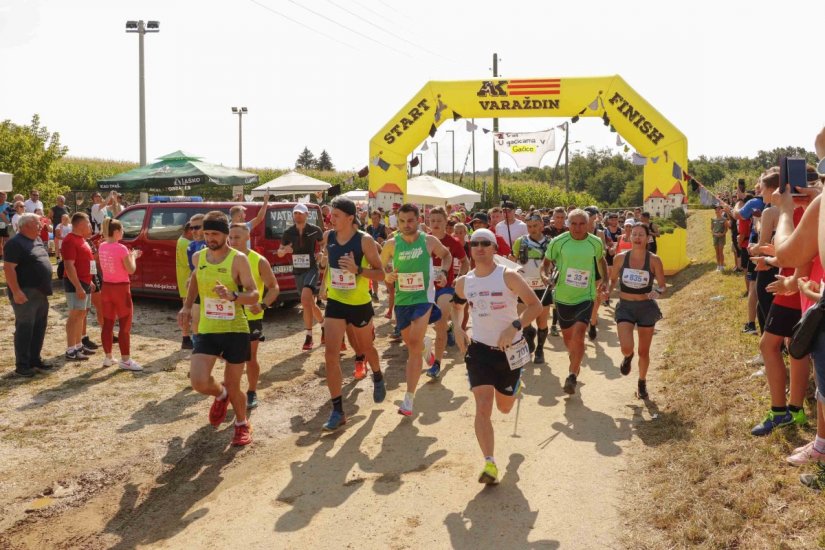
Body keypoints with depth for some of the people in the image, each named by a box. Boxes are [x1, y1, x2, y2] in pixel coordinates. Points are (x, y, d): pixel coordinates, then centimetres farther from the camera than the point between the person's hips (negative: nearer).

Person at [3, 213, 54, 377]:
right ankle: (22, 365, 3)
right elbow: (8, 268, -19)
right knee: (25, 329, -4)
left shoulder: (37, 241, 14)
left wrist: (45, 288, 21)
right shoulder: (16, 243, -13)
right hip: (25, 294, -9)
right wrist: (16, 291, -25)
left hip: (40, 293, 9)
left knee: (39, 328, 14)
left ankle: (35, 360, 25)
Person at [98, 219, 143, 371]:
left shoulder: (101, 247, 5)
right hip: (121, 288, -7)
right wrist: (132, 256, 2)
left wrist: (129, 256, 14)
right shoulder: (121, 248, -17)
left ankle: (108, 357, 19)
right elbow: (131, 270, -14)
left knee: (108, 324, 12)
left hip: (106, 287, 7)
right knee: (125, 325, 0)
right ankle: (125, 360, 2)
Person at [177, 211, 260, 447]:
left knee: (233, 386, 5)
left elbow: (254, 295, -15)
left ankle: (242, 424, 36)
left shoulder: (238, 259, -12)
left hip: (235, 330, -3)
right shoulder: (198, 257, 2)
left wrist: (232, 296, -34)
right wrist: (187, 306, 14)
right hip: (206, 330, 3)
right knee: (199, 383, -13)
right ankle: (220, 395, 24)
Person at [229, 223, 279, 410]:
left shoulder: (259, 261, -10)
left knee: (250, 358, 6)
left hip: (251, 317, -3)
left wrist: (263, 305, -24)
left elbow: (274, 287, -8)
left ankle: (252, 393, 23)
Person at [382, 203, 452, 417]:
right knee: (410, 344, 19)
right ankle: (424, 346, 61)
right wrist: (386, 276, -14)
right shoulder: (391, 244, -6)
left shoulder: (429, 241, -8)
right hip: (401, 299, 3)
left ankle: (409, 399, -13)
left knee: (414, 344, -17)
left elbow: (446, 255, 12)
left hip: (424, 297, -3)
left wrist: (443, 272, -5)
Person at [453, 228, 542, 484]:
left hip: (509, 350, -1)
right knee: (482, 407, -14)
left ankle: (515, 387, 53)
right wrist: (457, 329, 2)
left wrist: (514, 327, -26)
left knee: (505, 407, 17)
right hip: (479, 349, 2)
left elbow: (535, 305, -13)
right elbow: (456, 304, 19)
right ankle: (489, 463, -11)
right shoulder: (463, 282, -1)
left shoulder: (508, 276, -12)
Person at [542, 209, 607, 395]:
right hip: (563, 296, 1)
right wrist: (546, 276, -16)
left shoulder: (596, 243, -4)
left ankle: (572, 376, -6)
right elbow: (547, 262, 3)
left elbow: (601, 260, 17)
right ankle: (575, 361, 49)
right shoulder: (558, 242, -9)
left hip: (585, 297, -1)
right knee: (567, 336, 17)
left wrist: (605, 280, 5)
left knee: (578, 336, -19)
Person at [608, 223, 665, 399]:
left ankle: (642, 383, 38)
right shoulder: (620, 258, -5)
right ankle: (628, 357, 23)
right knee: (626, 348, -18)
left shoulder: (654, 260, -9)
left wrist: (657, 292, -26)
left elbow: (662, 287, -4)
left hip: (646, 307, 0)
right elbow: (613, 279, 11)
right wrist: (608, 291, -10)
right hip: (625, 307, 0)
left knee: (644, 351, 11)